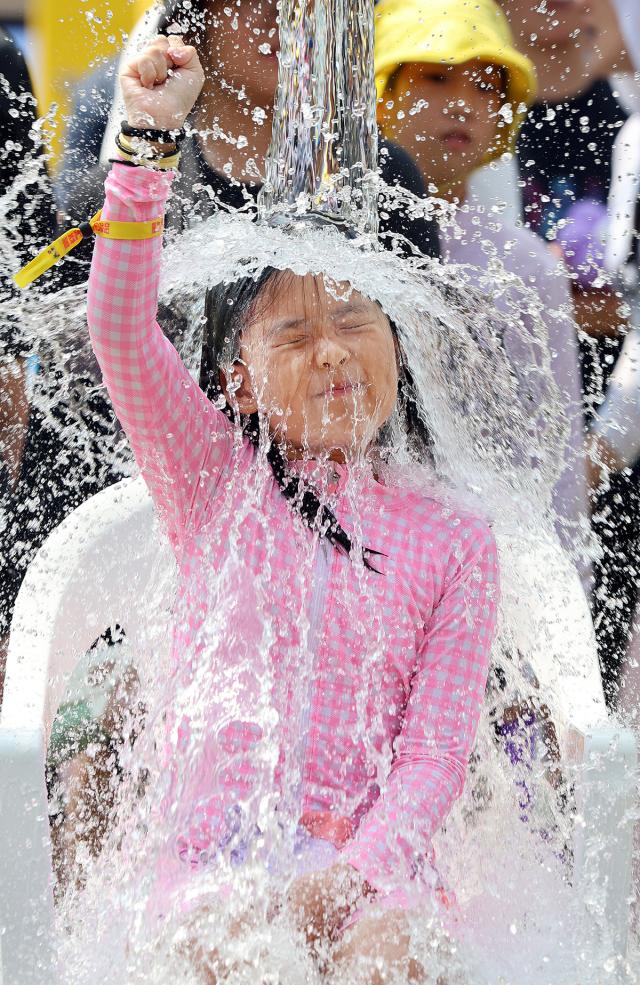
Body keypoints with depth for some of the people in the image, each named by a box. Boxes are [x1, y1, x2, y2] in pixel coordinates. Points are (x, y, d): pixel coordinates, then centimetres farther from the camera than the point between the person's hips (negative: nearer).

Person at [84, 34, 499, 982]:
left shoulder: (453, 540, 10)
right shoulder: (214, 477, 10)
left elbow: (436, 751, 3)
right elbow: (120, 328, -6)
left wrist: (356, 879, -16)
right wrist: (149, 144, -19)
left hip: (372, 889, 1)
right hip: (212, 871, -1)